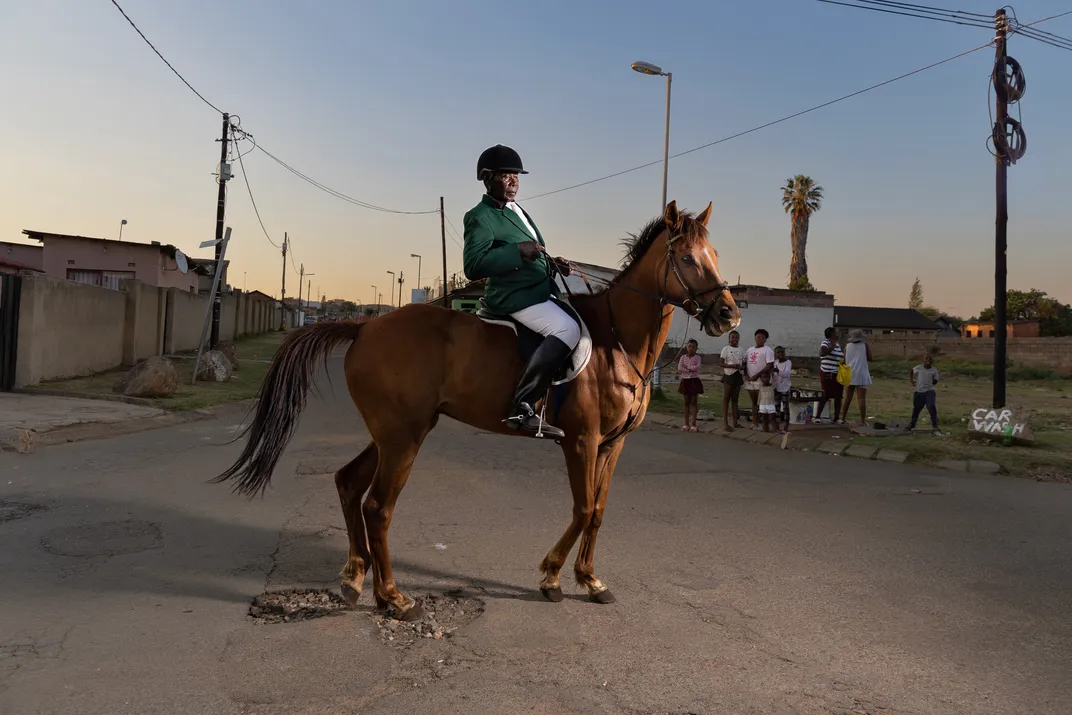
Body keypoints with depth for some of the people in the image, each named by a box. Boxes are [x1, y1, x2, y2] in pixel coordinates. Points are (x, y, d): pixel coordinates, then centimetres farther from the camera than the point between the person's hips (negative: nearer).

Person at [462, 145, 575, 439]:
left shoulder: (518, 212, 20)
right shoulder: (480, 217, -8)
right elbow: (473, 266, -20)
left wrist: (553, 264, 9)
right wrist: (518, 250, -25)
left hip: (540, 290, 10)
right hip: (514, 296, -10)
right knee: (567, 329, -29)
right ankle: (522, 407, -31)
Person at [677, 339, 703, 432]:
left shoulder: (697, 358, -1)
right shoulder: (683, 357, 3)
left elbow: (697, 367, -18)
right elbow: (679, 369, -9)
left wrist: (686, 367, -12)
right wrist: (690, 370, -15)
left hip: (694, 381, -2)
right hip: (685, 381, 2)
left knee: (694, 402, 0)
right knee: (686, 402, 8)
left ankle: (693, 424, 1)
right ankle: (686, 424, 12)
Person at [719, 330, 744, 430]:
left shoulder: (741, 350, 11)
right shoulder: (726, 349, -5)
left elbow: (743, 363, 15)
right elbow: (721, 363, -10)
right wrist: (732, 366, -23)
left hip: (738, 375, 6)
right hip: (728, 375, -6)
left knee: (735, 399, 10)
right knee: (726, 398, -4)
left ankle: (735, 421, 15)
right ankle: (725, 423, -4)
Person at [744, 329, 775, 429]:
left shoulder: (767, 350, -5)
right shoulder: (749, 350, 15)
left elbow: (770, 366, -14)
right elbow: (744, 363, 18)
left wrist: (757, 375, -18)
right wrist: (746, 374, 2)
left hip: (761, 381, -7)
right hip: (750, 381, 7)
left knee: (761, 403, -6)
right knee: (754, 402, 13)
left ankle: (758, 423, -4)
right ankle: (754, 423, 19)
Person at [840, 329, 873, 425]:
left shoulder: (847, 346, 3)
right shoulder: (865, 345, -2)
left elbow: (844, 360, 4)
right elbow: (870, 358, 1)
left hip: (849, 374, 3)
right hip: (861, 375, -3)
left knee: (847, 398, 11)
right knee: (861, 398, -3)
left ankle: (843, 418, 13)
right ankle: (863, 420, -5)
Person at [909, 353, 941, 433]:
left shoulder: (934, 370, 1)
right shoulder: (918, 368, 0)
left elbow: (935, 381, 10)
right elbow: (911, 372, 20)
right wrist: (912, 380, 12)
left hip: (929, 391, -1)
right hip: (919, 391, 1)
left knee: (931, 406, -20)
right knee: (916, 408, 11)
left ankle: (934, 425, -12)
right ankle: (912, 424, 33)